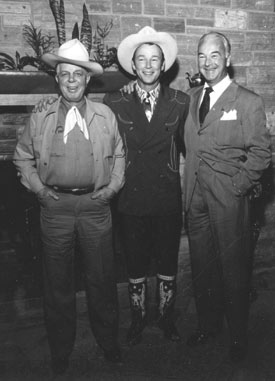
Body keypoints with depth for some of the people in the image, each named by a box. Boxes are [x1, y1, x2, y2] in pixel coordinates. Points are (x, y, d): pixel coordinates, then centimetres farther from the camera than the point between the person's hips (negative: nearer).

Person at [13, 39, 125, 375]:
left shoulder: (106, 116, 6)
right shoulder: (40, 118, 4)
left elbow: (118, 154, 14)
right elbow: (23, 157, 12)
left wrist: (112, 186, 2)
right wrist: (38, 187, 0)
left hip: (95, 205, 0)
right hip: (55, 206, 0)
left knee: (101, 278, 10)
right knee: (57, 281, 11)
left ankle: (108, 342, 32)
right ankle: (60, 350, 30)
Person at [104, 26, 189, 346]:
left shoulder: (180, 102, 0)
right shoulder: (114, 103, -2)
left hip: (169, 199, 1)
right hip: (131, 200, 0)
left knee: (168, 263, 15)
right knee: (135, 265, 14)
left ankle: (166, 316, 38)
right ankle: (138, 318, 36)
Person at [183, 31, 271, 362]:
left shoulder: (248, 102, -5)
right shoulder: (192, 97, 10)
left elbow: (260, 152, -7)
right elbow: (188, 145, 12)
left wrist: (236, 187, -13)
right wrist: (192, 182, 1)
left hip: (229, 198, -4)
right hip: (195, 198, 5)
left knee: (233, 268, 8)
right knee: (201, 266, 15)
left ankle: (238, 336, 29)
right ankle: (207, 325, 36)